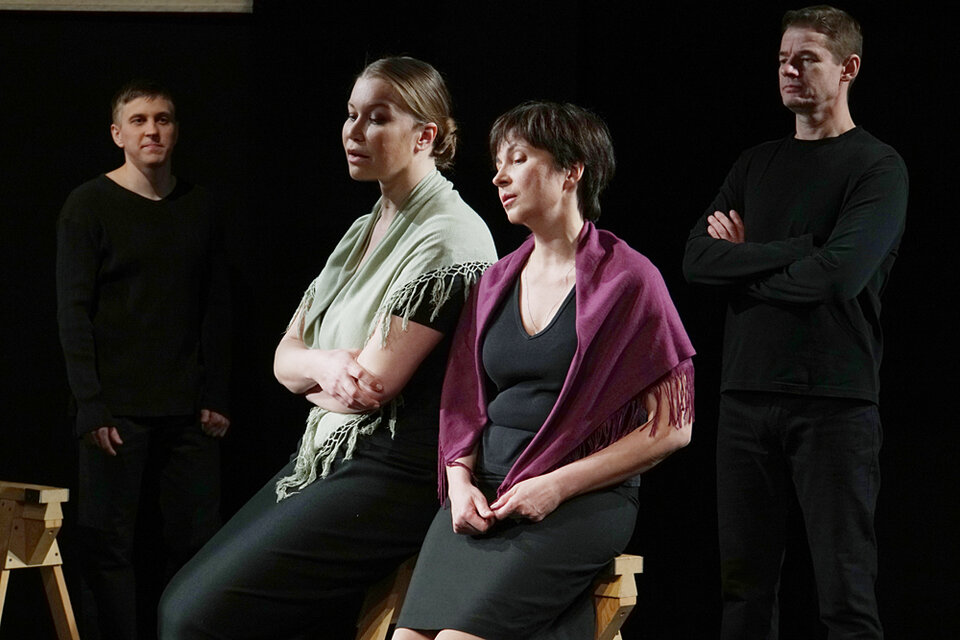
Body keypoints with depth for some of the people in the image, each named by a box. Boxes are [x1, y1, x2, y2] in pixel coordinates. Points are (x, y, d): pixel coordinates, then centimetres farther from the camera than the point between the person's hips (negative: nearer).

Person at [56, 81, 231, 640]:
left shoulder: (197, 207, 11)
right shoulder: (89, 206, 0)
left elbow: (217, 310, 13)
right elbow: (74, 312, -4)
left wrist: (216, 398, 5)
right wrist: (91, 407, -11)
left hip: (187, 408, 3)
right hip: (118, 408, -3)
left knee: (199, 541, 0)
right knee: (110, 546, -4)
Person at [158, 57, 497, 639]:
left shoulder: (450, 237, -13)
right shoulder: (364, 230, 16)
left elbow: (374, 385, -18)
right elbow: (285, 359, 14)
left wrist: (308, 375, 4)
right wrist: (325, 365, -11)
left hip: (394, 478, -9)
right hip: (325, 457, 9)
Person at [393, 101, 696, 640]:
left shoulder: (627, 279, -2)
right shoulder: (498, 282, 17)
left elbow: (672, 427, -5)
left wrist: (559, 485, -11)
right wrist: (461, 479, -2)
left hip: (582, 501, -5)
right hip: (483, 497, 5)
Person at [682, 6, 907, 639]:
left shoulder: (878, 167, 0)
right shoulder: (757, 164, 17)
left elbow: (838, 275, -16)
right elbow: (697, 259, 2)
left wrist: (745, 262, -1)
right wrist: (797, 249, -10)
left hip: (834, 402, -5)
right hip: (746, 396, 5)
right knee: (746, 587, 6)